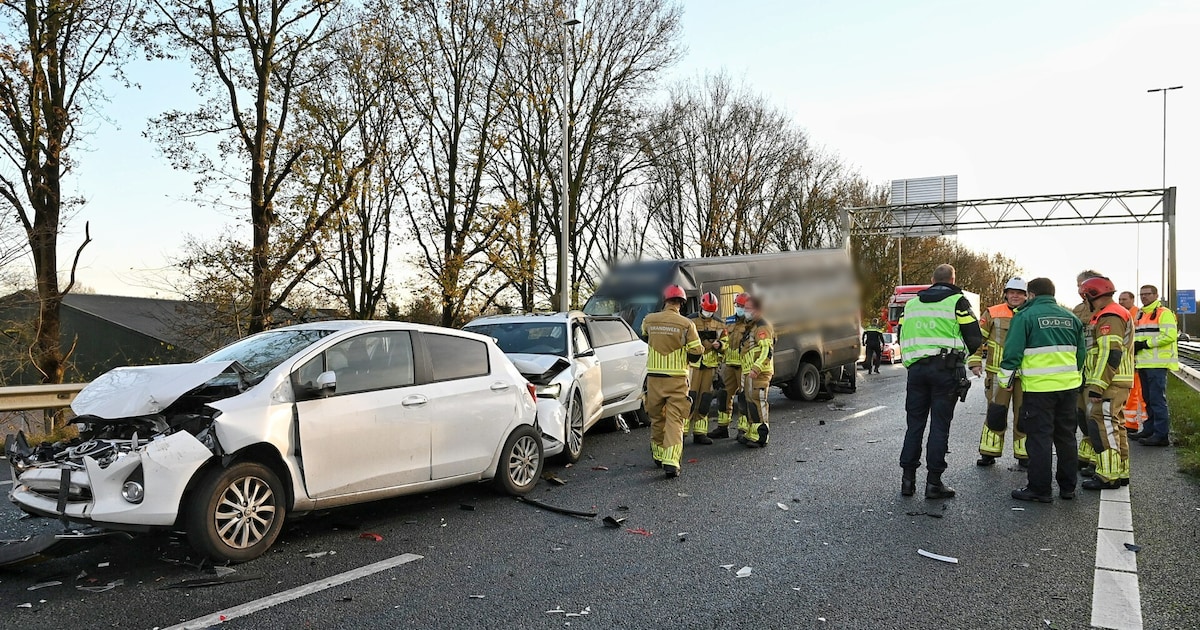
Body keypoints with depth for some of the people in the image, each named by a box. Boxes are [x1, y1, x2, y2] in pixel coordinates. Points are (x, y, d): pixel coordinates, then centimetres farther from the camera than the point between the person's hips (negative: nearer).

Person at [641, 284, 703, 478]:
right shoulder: (686, 324, -8)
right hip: (677, 379, -3)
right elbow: (695, 353, -6)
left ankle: (658, 455, 31)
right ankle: (671, 461, -13)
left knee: (657, 418, 18)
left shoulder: (649, 320, 0)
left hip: (654, 378, 3)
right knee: (674, 420, -2)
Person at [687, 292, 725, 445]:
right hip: (693, 364, -4)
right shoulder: (690, 321, -1)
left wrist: (719, 345, -6)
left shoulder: (719, 325, 11)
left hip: (711, 365, 4)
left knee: (705, 399, 7)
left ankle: (699, 433, 14)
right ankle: (682, 431, -6)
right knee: (690, 396, -10)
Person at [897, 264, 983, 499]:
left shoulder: (912, 304, 15)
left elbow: (901, 337, 16)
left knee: (915, 423, 9)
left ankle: (908, 479, 9)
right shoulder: (957, 302, -1)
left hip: (916, 368, 4)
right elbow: (975, 338, -3)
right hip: (946, 369, -4)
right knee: (940, 425, 0)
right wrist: (961, 354, 15)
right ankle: (934, 482, 2)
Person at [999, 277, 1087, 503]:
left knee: (1039, 437, -1)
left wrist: (1006, 379, -1)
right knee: (1066, 436, 15)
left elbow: (1013, 351, -11)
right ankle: (1068, 486, 23)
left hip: (1039, 387, -6)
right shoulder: (1070, 318, 13)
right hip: (1069, 385, 6)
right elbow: (1081, 351, 19)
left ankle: (1040, 488, 2)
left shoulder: (1025, 316, -7)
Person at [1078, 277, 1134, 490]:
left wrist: (1097, 386, -23)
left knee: (1103, 426, -9)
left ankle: (1108, 476, -7)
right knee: (1115, 426, 16)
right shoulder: (1119, 314, 20)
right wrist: (1093, 381, 24)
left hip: (1109, 384, -11)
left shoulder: (1109, 318, -15)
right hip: (1117, 383, 11)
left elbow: (1110, 355, -23)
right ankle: (1121, 472, 23)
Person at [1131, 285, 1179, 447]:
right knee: (1148, 398, 14)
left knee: (1157, 399, -10)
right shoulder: (1140, 315, 20)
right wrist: (1135, 346, 8)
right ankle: (1150, 429, 22)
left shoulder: (1164, 313, -6)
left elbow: (1169, 336, -17)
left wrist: (1146, 344, -16)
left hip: (1157, 364, -9)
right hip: (1143, 364, 9)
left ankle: (1162, 434, -8)